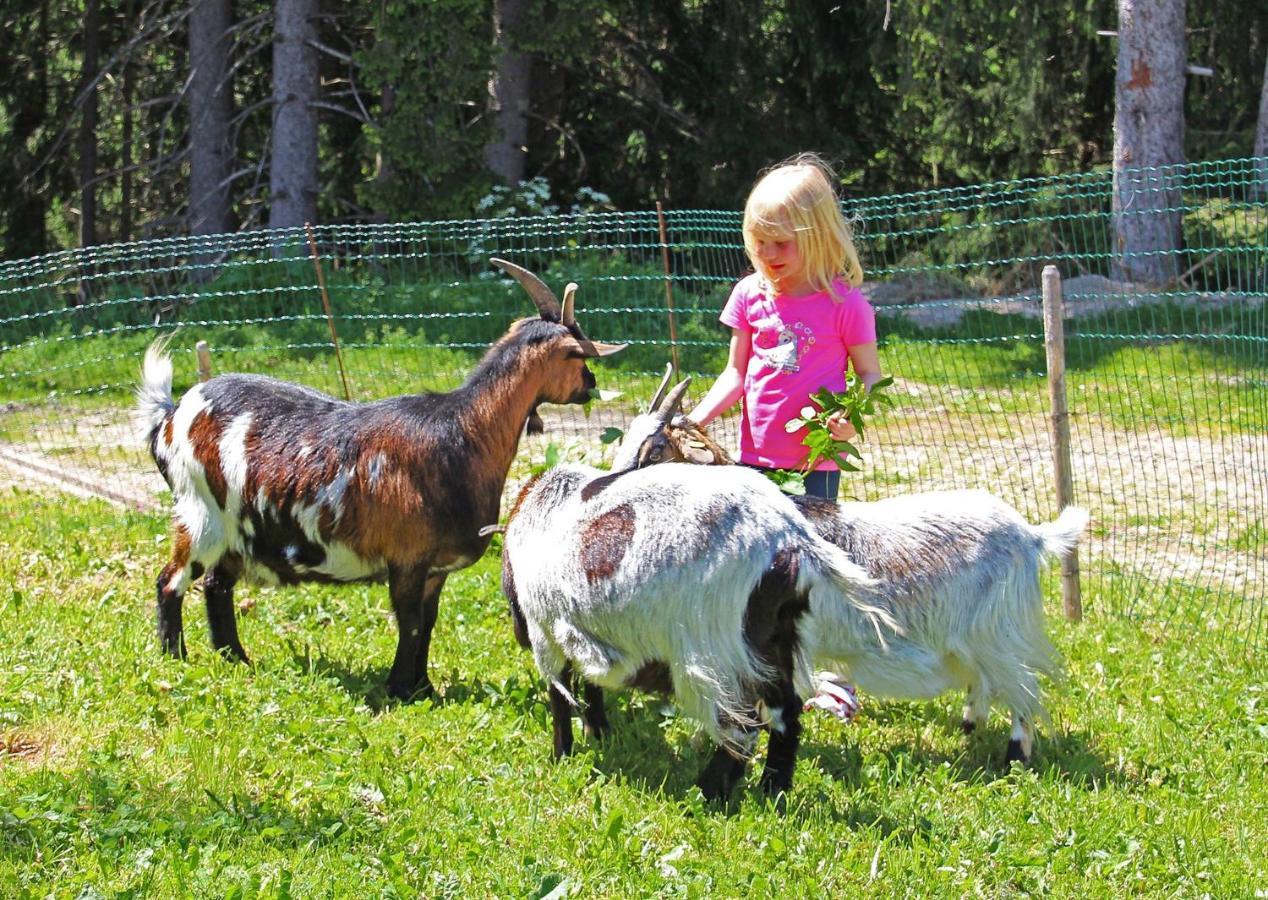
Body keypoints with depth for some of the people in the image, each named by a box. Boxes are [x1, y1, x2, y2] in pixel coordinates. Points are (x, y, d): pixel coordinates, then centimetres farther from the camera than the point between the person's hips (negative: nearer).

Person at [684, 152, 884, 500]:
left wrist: (853, 415, -21)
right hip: (754, 456, 4)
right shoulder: (750, 294, 4)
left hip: (815, 464, -4)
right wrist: (695, 420, -7)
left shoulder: (844, 302, -8)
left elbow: (870, 374, 0)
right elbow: (735, 373, 8)